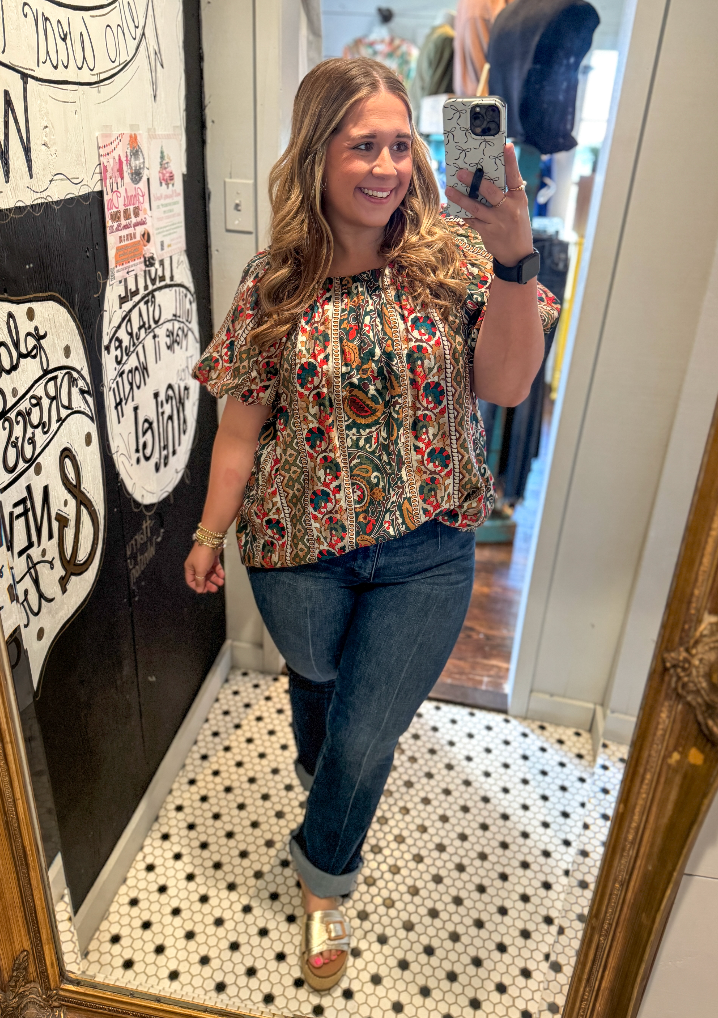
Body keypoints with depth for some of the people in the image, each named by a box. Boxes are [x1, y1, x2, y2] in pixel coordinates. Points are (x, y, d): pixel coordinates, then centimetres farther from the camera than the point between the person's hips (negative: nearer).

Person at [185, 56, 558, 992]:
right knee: (317, 682, 26)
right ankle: (320, 773, 64)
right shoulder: (273, 284, -5)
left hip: (425, 550, 0)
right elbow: (243, 424, -1)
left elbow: (507, 385, -16)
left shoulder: (454, 256, -6)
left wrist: (515, 259, -27)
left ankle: (324, 876, 42)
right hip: (300, 546, 1)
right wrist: (210, 534, 3)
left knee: (366, 738, 9)